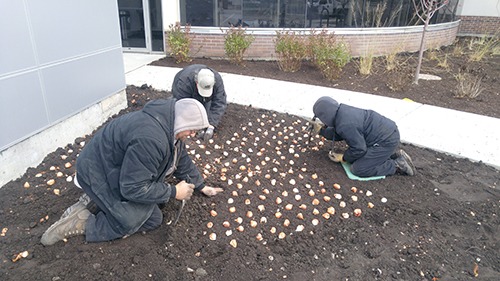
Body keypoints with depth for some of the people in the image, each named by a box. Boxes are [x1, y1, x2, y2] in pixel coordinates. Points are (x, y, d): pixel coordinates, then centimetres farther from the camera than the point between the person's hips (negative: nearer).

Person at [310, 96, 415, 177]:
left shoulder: (345, 125, -27)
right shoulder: (342, 110, 2)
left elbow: (359, 149, -18)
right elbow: (338, 135, 18)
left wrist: (342, 158, -3)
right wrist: (321, 130, 15)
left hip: (386, 141, -10)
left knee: (357, 169, -10)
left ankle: (397, 164, -3)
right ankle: (394, 155, 16)